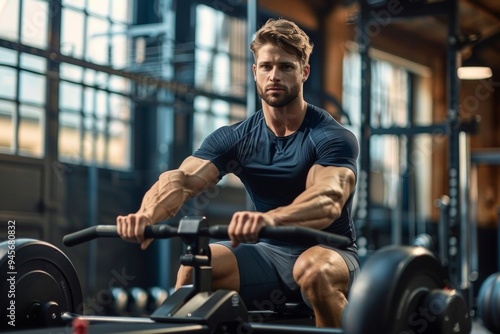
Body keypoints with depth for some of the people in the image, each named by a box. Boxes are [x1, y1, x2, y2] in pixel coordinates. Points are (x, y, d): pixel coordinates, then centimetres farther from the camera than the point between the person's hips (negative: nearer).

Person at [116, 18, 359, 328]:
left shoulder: (333, 137, -13)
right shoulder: (236, 138, -1)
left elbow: (329, 199, -33)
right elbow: (181, 180, -16)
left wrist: (270, 218, -54)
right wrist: (147, 214, -40)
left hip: (330, 252, -3)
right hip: (270, 252, 3)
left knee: (315, 270, -38)